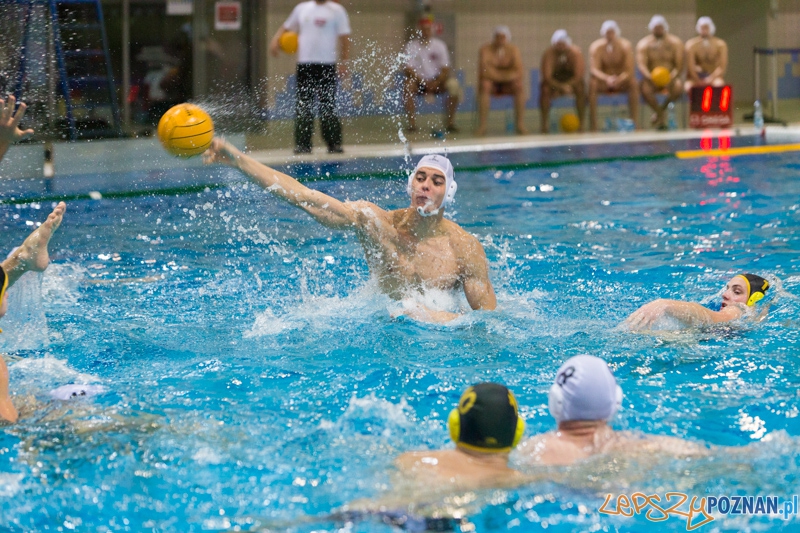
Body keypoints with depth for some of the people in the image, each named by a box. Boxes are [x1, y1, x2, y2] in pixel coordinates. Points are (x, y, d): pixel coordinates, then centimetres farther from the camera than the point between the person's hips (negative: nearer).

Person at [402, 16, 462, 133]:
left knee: (454, 86, -27)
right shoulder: (411, 45, -2)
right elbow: (407, 69, -9)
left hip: (437, 80, 1)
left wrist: (436, 83, -21)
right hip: (419, 80, -1)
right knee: (408, 86, -34)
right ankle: (412, 123, -27)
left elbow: (445, 69, -4)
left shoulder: (439, 45, 1)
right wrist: (423, 82, -23)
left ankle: (450, 122, -14)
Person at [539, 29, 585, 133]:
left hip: (572, 80, 0)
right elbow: (547, 77, -26)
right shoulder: (548, 54, -21)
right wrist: (561, 86, -39)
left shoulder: (576, 52, -19)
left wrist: (566, 85, -33)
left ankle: (581, 124, -22)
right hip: (554, 81, 0)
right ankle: (544, 124, -23)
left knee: (580, 89, -30)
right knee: (545, 90, -31)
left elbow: (579, 76, -21)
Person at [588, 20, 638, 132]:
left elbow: (630, 70, -18)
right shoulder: (596, 47, -12)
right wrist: (607, 79, -44)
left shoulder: (625, 46, -11)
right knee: (592, 83, -32)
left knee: (633, 83, -30)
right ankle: (593, 124, -34)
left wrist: (619, 79, -39)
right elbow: (594, 69, -23)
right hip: (603, 83, 0)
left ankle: (635, 122, -26)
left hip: (621, 82, 0)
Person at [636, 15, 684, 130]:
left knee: (678, 87, -34)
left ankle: (662, 108, -6)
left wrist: (672, 77, -25)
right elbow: (641, 64, -11)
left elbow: (679, 66, -3)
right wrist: (650, 77, -33)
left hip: (670, 78, 0)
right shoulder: (643, 44, 4)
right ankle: (661, 114, -13)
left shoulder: (675, 43, 6)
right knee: (645, 88, -34)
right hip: (652, 80, 0)